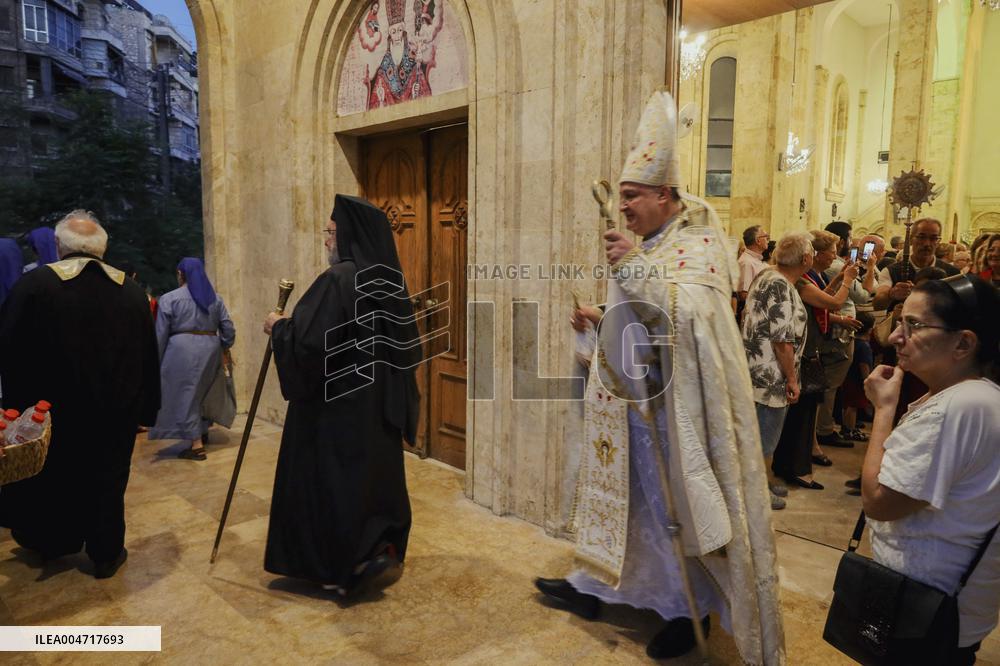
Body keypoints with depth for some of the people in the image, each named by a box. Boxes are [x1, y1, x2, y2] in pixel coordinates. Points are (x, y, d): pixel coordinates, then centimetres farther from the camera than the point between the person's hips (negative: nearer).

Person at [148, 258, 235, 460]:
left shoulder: (169, 298, -2)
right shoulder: (216, 298, 9)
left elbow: (161, 334, -2)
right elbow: (229, 329, 6)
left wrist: (157, 361, 7)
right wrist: (223, 349, 20)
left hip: (183, 350, -5)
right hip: (210, 349, 5)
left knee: (185, 395, 2)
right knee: (203, 392, 21)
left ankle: (197, 445, 0)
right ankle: (203, 433, 34)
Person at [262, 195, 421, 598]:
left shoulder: (338, 280, -19)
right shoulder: (390, 282, 6)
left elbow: (307, 342, -24)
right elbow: (409, 347, 12)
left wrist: (278, 327, -5)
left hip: (337, 404, -8)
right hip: (379, 404, 8)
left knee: (332, 483, 7)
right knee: (374, 478, 16)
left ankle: (353, 565, 14)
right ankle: (381, 552, 25)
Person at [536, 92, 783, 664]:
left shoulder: (699, 245, -10)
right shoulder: (641, 247, 11)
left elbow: (693, 311, -27)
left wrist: (636, 264, -28)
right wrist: (597, 322, 7)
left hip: (677, 405, -7)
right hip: (634, 400, 7)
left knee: (680, 502, 5)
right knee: (630, 493, 16)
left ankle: (691, 610, 23)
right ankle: (597, 584, 29)